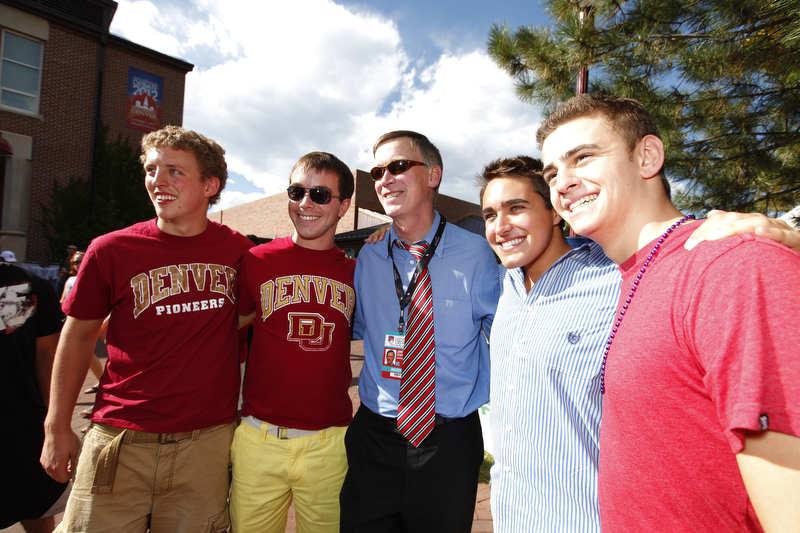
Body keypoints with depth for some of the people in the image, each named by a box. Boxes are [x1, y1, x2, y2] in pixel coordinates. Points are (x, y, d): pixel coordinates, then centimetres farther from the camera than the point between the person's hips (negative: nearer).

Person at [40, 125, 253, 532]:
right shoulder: (110, 250, -4)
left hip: (207, 443, 1)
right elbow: (78, 335, 6)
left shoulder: (239, 251, -3)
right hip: (119, 441, 0)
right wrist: (57, 428, 5)